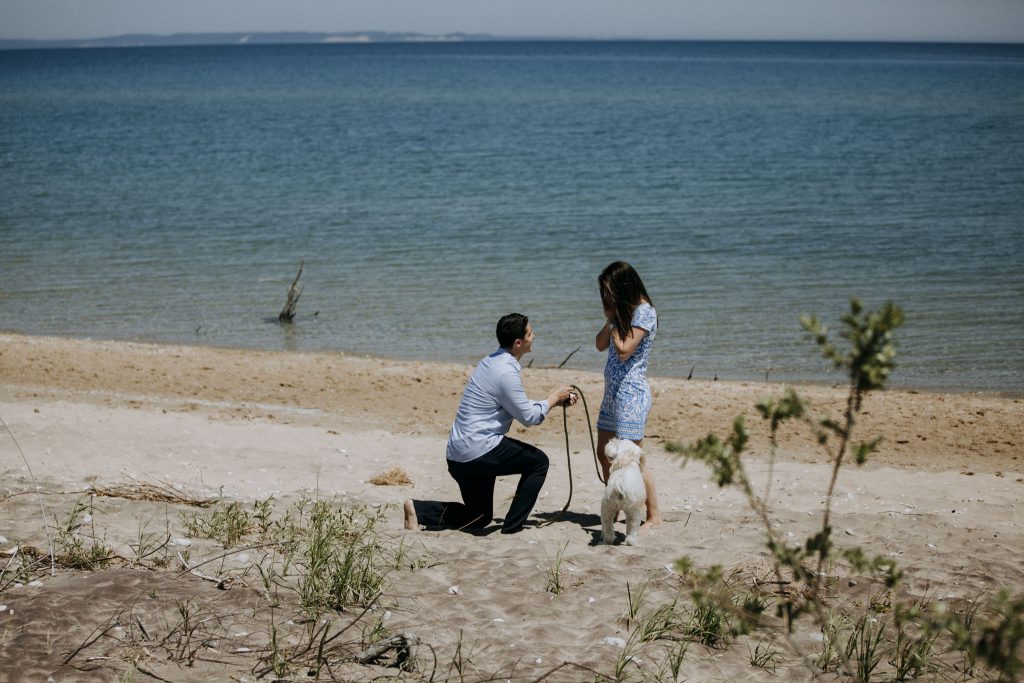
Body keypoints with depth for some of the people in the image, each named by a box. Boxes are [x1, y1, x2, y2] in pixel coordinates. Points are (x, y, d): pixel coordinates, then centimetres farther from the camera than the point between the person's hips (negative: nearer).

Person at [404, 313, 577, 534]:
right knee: (539, 462, 6)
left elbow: (521, 406, 23)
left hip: (457, 455, 9)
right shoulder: (506, 372, -17)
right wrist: (553, 398, 5)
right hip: (479, 451, -9)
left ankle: (418, 510, 5)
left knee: (479, 517, 20)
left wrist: (556, 401, 20)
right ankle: (513, 525, 5)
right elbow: (529, 417, -10)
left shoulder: (492, 362, 13)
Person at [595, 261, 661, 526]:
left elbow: (624, 351, -20)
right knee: (604, 454, 14)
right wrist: (610, 319, -3)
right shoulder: (622, 310, 12)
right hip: (612, 392, 9)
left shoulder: (644, 312, -15)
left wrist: (615, 321, -9)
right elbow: (600, 345, 10)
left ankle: (654, 516, 2)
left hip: (630, 393, -9)